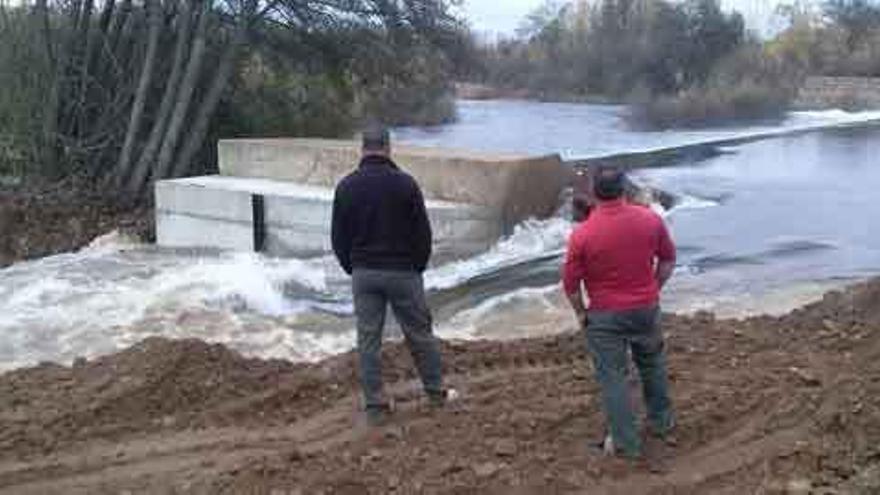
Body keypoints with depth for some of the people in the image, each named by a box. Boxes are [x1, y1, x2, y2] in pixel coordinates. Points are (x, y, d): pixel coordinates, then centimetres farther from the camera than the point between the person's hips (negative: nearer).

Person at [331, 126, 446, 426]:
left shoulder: (347, 186, -1)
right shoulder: (405, 183, -8)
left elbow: (338, 236, 3)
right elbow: (423, 232, -4)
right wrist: (418, 266, 10)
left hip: (363, 274, 2)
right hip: (403, 272, -2)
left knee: (368, 339, 6)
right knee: (419, 333, 12)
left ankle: (374, 406, 9)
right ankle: (435, 391, 23)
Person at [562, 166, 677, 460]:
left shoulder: (582, 234, -18)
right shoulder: (651, 220, -9)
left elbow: (570, 282, -10)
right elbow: (668, 259, 5)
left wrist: (580, 313, 5)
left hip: (605, 316, -3)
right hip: (647, 308, 4)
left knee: (612, 377, 8)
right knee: (652, 364, 25)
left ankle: (626, 444, 14)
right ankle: (661, 422, 40)